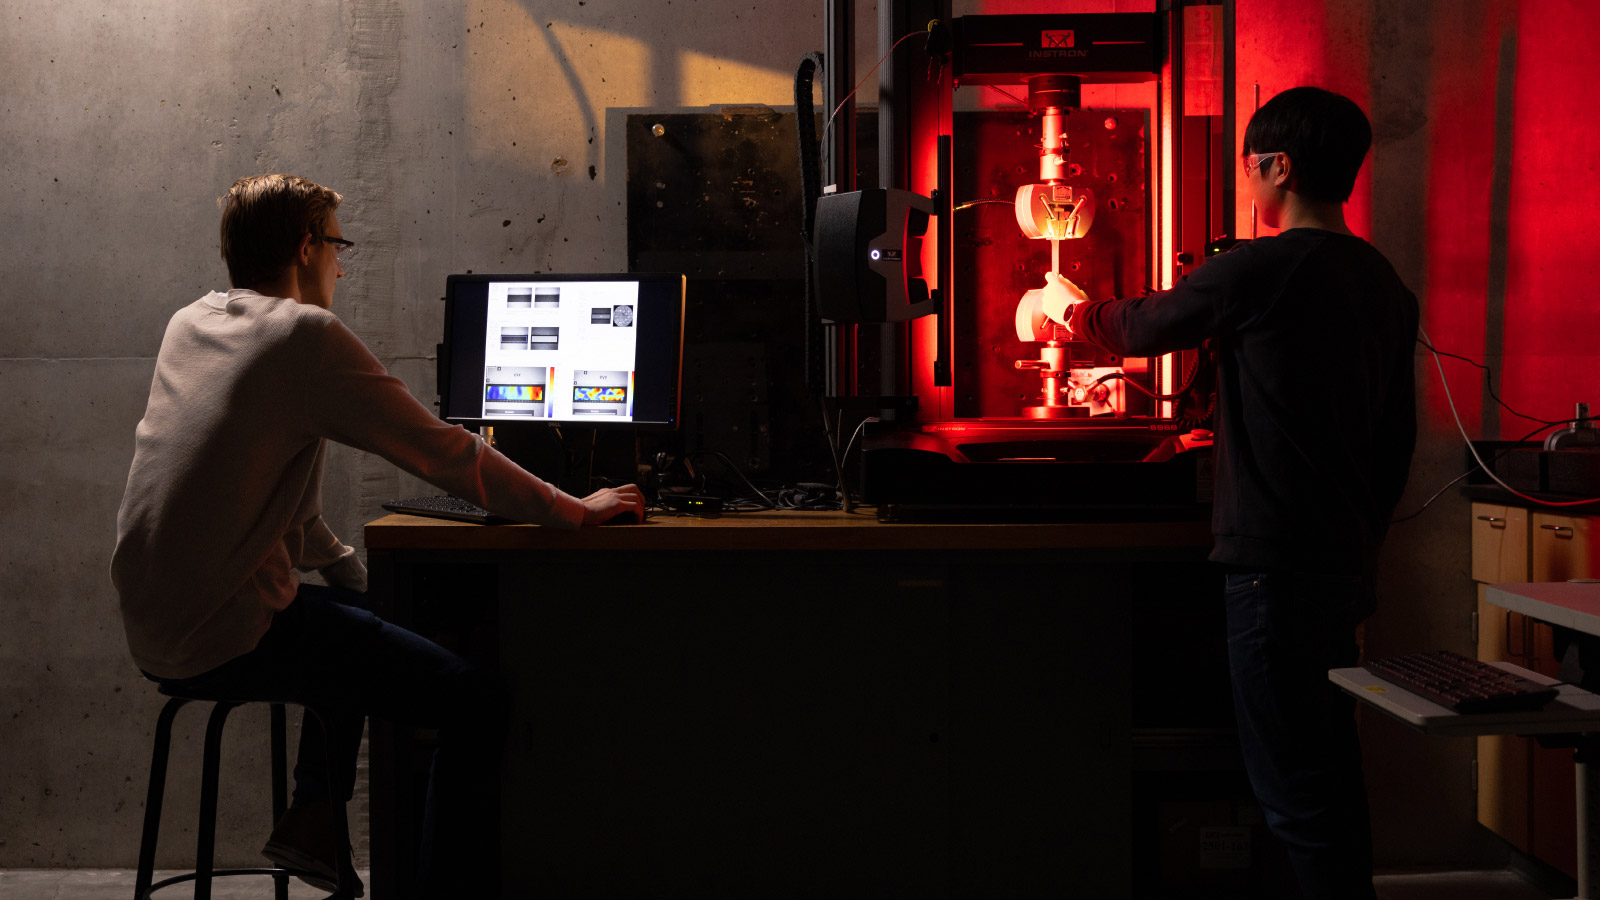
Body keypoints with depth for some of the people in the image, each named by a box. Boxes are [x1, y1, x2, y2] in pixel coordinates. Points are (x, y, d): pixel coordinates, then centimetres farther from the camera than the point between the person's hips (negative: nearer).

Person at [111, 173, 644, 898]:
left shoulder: (188, 324, 14)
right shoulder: (306, 334, -11)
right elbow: (446, 454, -10)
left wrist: (344, 567, 25)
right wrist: (574, 511, -1)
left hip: (152, 631, 10)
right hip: (230, 637, -10)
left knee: (359, 617, 35)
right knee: (481, 703, -11)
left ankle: (312, 819, 32)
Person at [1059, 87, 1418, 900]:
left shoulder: (1257, 270, -13)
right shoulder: (1385, 284, 10)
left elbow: (1143, 327, 3)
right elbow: (1397, 440, 15)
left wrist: (1076, 309, 23)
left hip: (1275, 563, -8)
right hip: (1347, 563, 8)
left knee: (1292, 783, -3)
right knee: (1331, 766, 17)